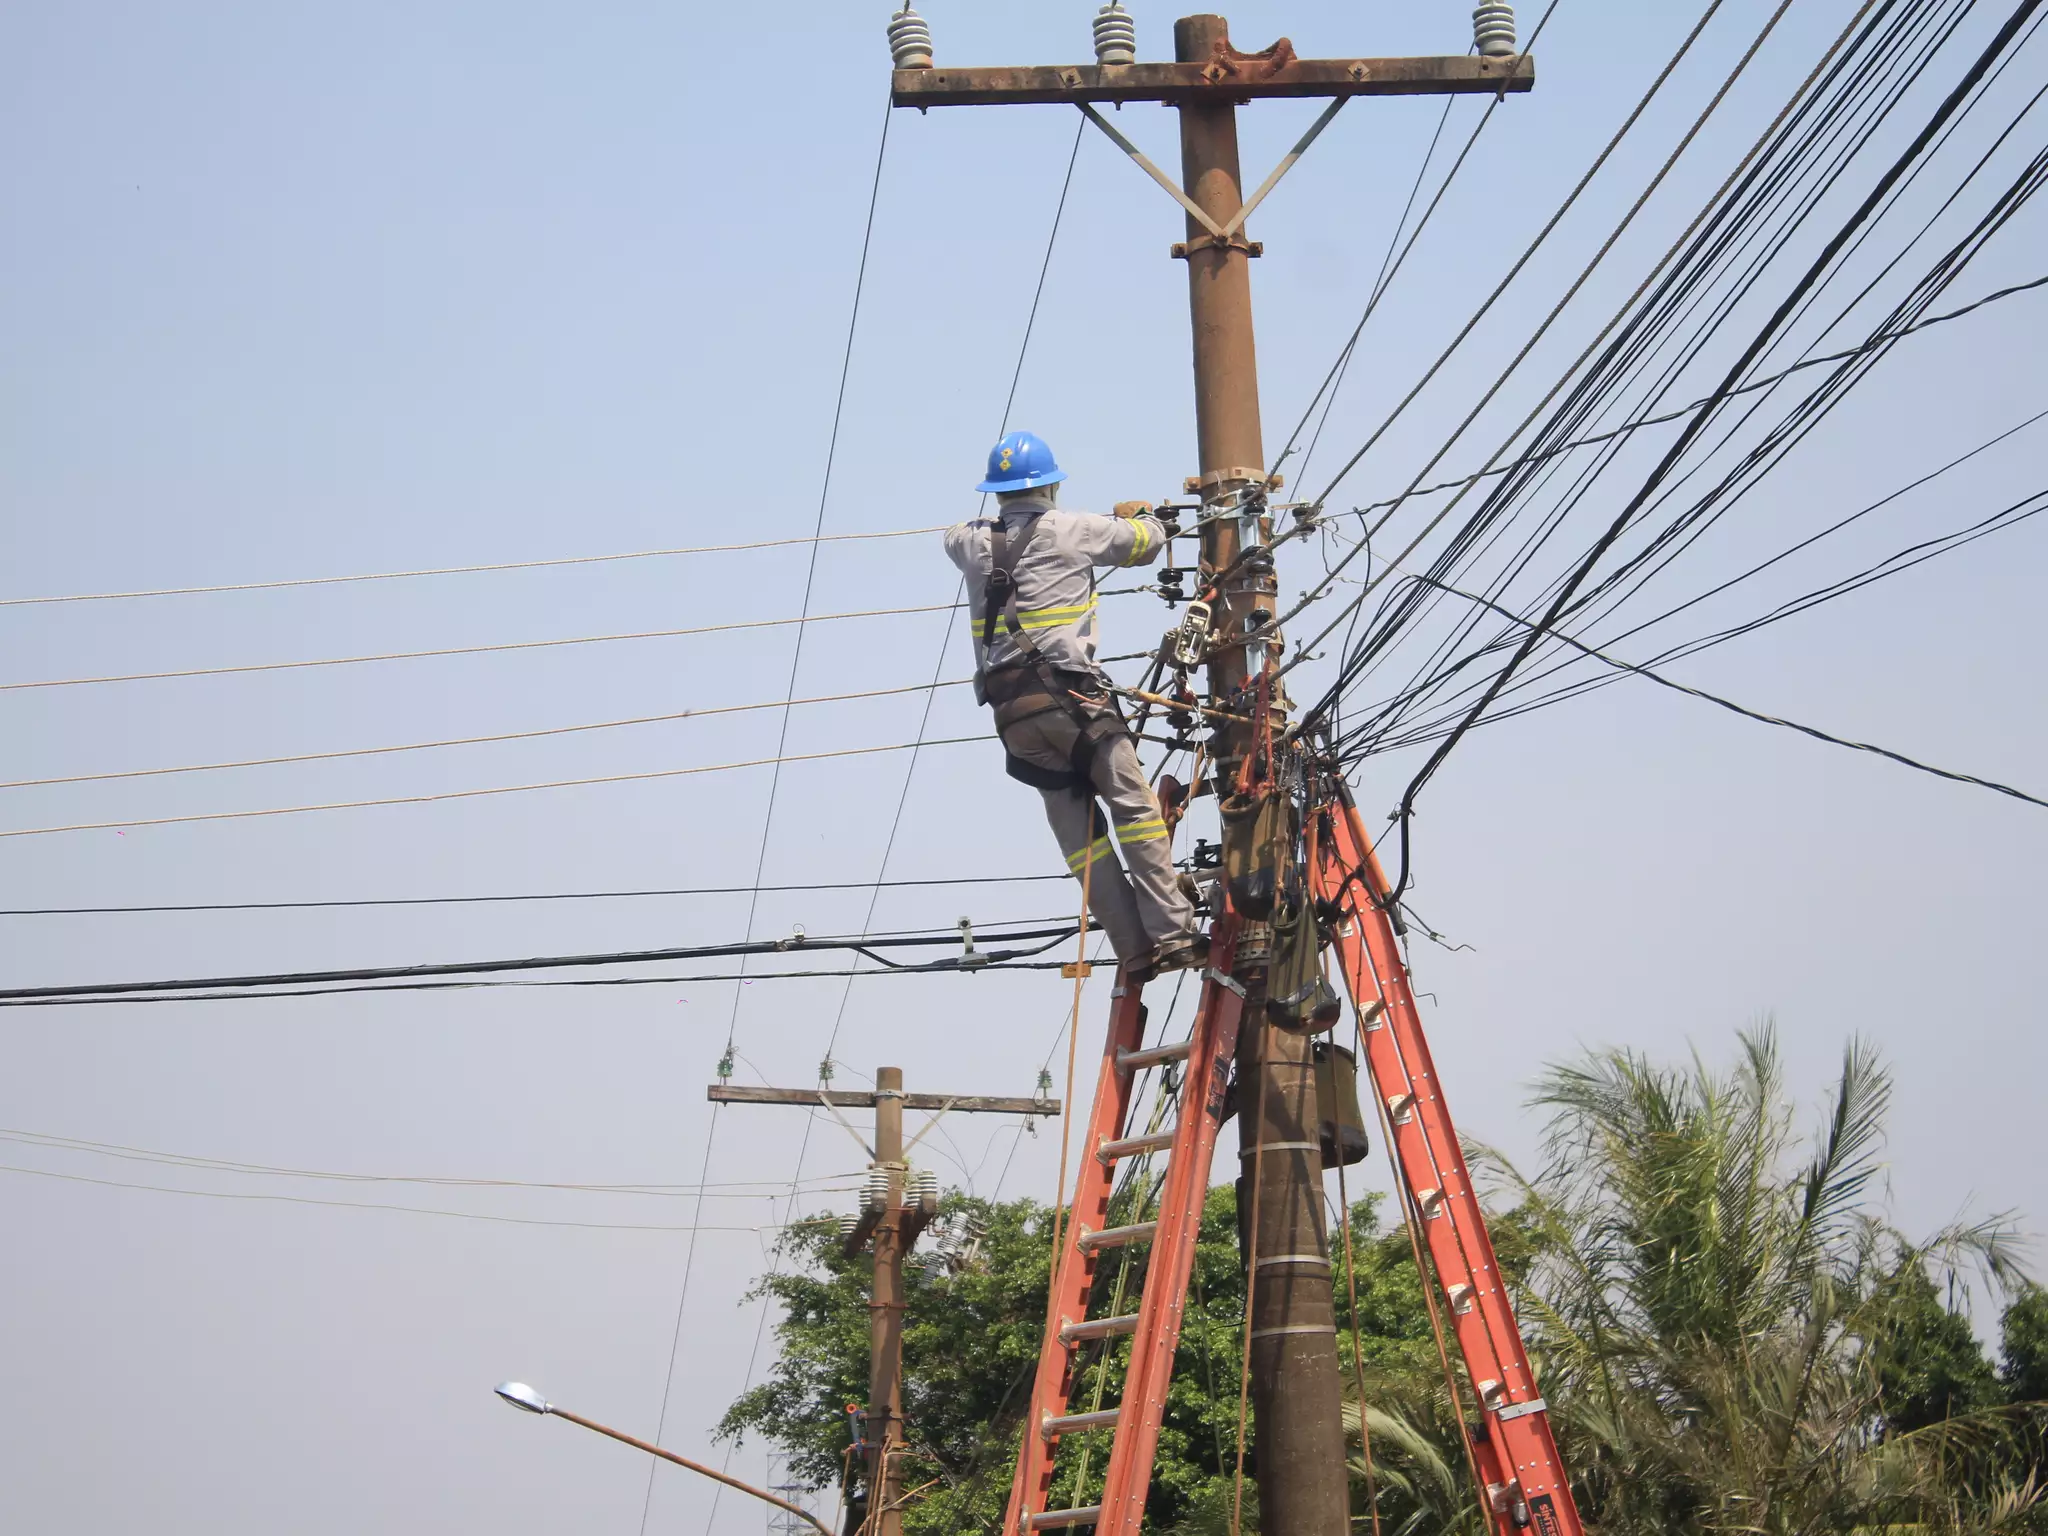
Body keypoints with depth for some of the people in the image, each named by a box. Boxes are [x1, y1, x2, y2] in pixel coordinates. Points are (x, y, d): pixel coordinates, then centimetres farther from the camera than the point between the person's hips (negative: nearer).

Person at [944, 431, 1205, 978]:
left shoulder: (973, 542, 13)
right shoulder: (1070, 531, 0)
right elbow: (1147, 541, 13)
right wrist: (1140, 514, 36)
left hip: (1009, 709, 5)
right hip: (1066, 693, -5)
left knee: (1077, 830, 6)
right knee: (1135, 805, -4)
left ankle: (1134, 948, 1)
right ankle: (1171, 933, -13)